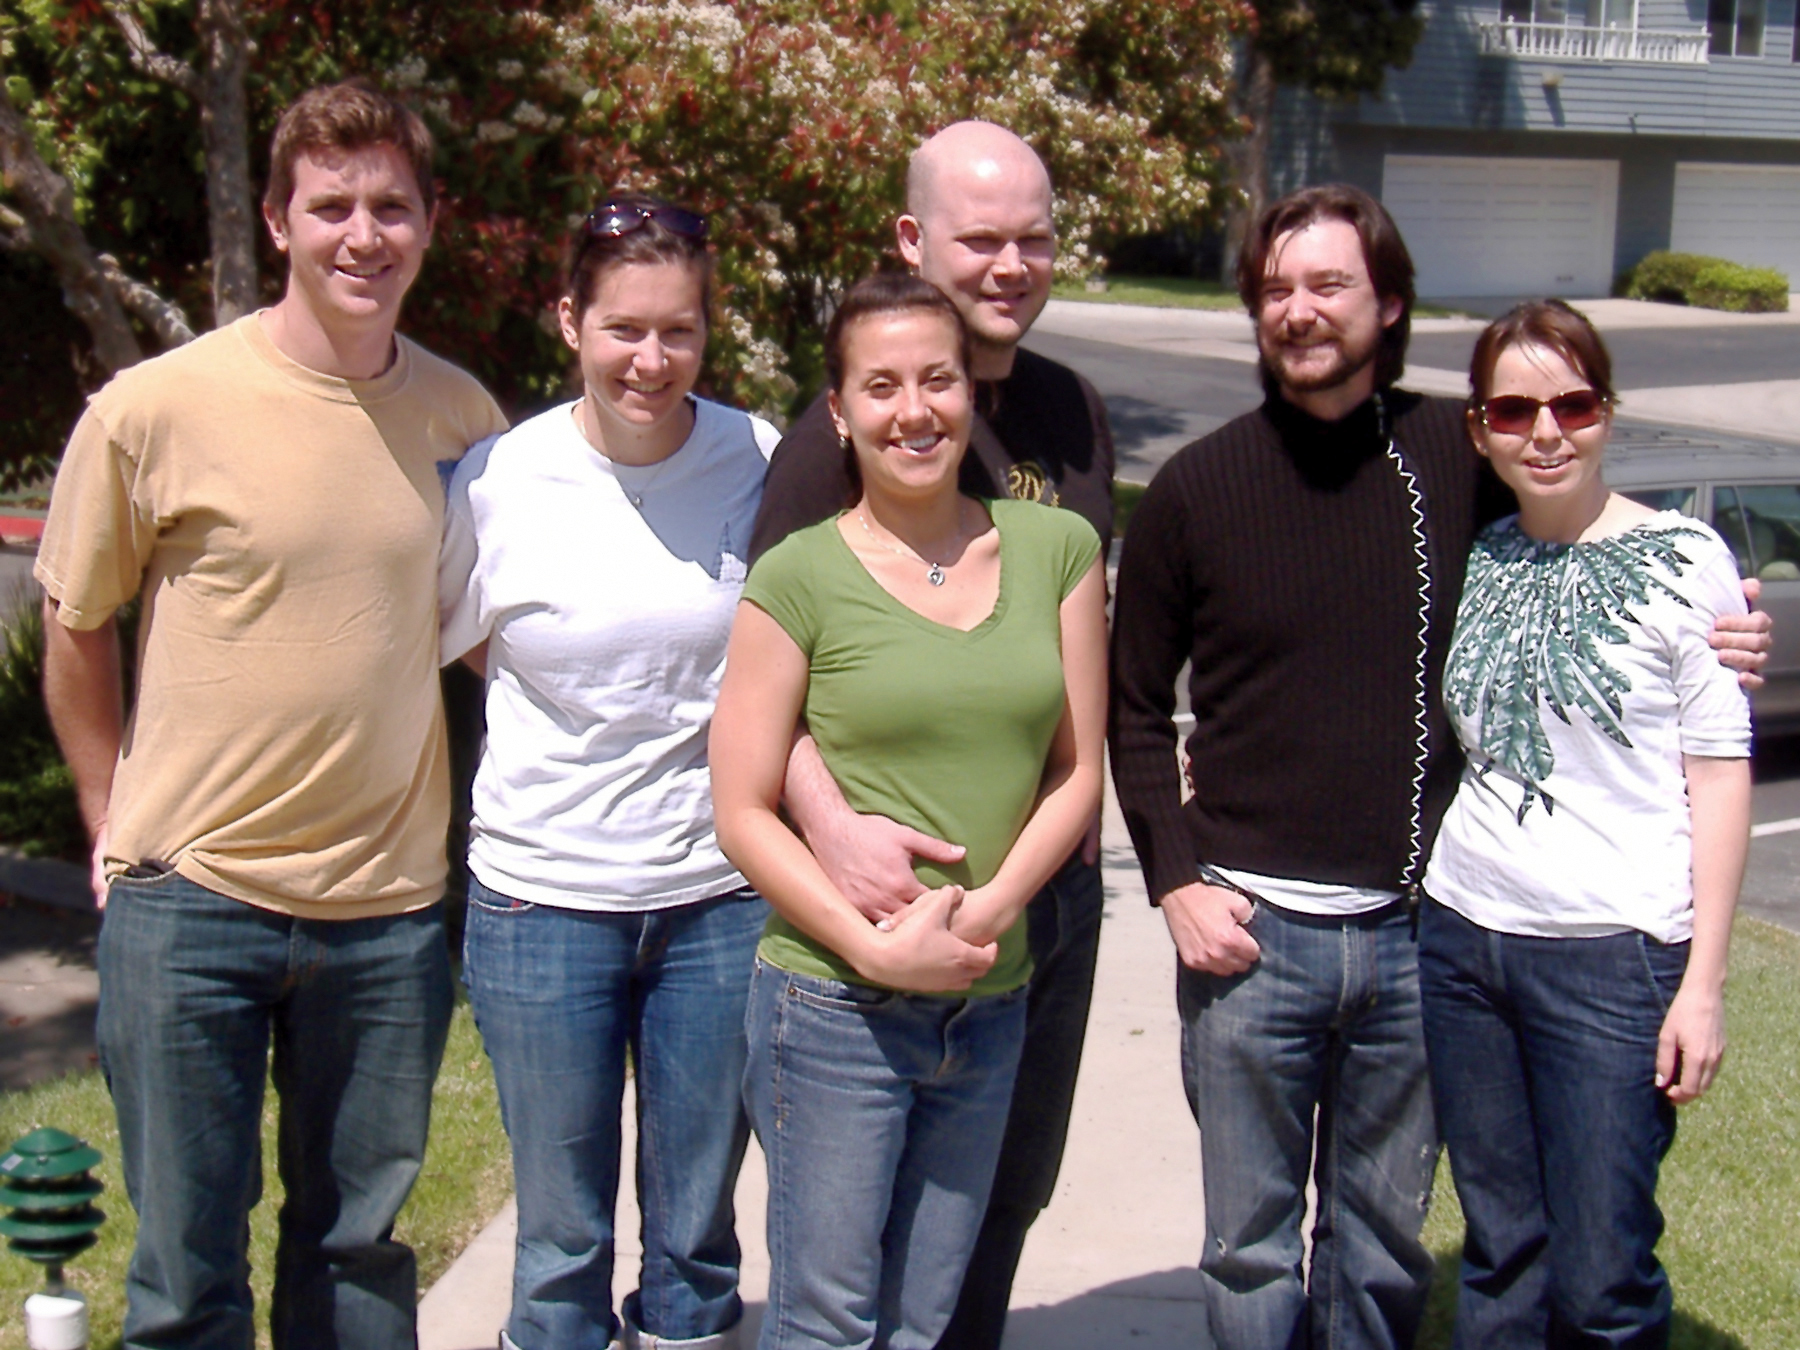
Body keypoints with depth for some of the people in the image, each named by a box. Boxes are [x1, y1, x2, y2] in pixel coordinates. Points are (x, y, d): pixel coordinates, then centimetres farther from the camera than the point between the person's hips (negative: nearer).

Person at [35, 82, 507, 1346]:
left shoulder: (466, 416, 1)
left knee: (358, 1246, 17)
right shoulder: (156, 408, -8)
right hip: (191, 901, -2)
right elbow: (74, 624, 4)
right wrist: (118, 825, 4)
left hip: (391, 906, 3)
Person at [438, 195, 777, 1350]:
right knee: (561, 1234, 11)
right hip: (546, 895, 0)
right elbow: (452, 642, 8)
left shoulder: (761, 462, -4)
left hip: (722, 893, 1)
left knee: (698, 1231, 13)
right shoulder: (501, 478, -6)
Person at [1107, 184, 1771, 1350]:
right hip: (1251, 927, -1)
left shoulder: (1460, 455, 1)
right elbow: (1137, 707, 4)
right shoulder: (1197, 489, -2)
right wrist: (1177, 882, -7)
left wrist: (1710, 633, -2)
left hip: (1413, 928, 1)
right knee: (1252, 1247, 9)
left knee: (1386, 1238, 15)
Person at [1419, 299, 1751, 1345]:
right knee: (1500, 1257, 13)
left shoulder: (1681, 561, -5)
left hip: (1615, 950, -4)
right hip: (1462, 936, 4)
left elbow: (1721, 775, -5)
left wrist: (1704, 982, -9)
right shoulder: (1473, 561, 8)